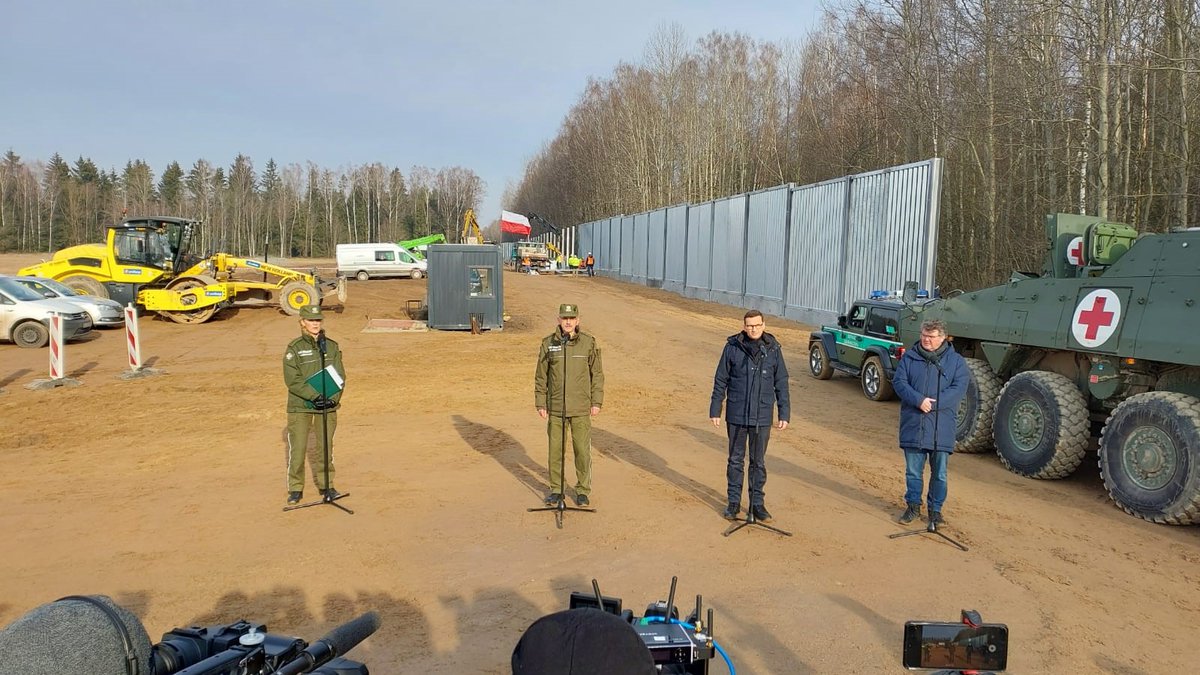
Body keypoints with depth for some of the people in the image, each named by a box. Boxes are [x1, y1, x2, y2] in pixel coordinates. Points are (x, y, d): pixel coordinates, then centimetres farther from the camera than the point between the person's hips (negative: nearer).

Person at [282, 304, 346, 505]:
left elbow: (339, 376, 4)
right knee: (297, 447, -1)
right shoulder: (294, 348, -3)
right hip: (300, 406, -3)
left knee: (325, 447, 10)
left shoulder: (331, 346, 7)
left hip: (328, 405, 3)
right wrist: (314, 396, -19)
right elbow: (292, 379, -11)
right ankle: (295, 489, 12)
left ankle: (326, 486, 22)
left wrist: (332, 398, -11)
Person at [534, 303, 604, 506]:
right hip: (555, 407, 1)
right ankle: (556, 490, 21)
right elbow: (541, 376, 7)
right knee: (555, 449, 7)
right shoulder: (548, 343, 1)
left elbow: (597, 374, 4)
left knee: (582, 450, 3)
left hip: (581, 408, -1)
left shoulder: (589, 343, -1)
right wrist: (540, 404, 4)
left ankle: (583, 490, 18)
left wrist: (597, 402, 0)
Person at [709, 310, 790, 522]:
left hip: (762, 417, 1)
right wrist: (715, 410, 0)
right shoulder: (732, 347, -5)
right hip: (736, 415, 0)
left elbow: (781, 384, 3)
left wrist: (784, 414, 0)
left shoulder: (773, 349, -2)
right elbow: (720, 381, 1)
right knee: (735, 460, 11)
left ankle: (757, 503, 22)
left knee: (758, 462, 10)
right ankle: (734, 502, 23)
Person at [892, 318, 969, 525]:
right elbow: (898, 381, -3)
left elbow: (958, 388, -8)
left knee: (939, 473, 8)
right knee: (913, 470, 9)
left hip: (941, 427, -1)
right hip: (913, 424, 1)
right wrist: (919, 400, -19)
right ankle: (913, 505, 23)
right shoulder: (909, 357, 5)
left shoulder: (956, 361, 2)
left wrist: (933, 404, -19)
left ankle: (935, 509, 22)